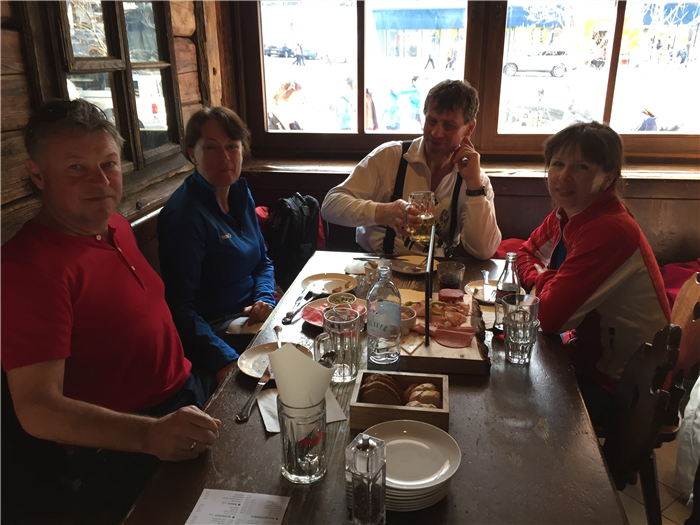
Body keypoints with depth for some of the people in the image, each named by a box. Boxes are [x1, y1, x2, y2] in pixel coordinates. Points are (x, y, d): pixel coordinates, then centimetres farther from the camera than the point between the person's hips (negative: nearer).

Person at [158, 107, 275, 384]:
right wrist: (226, 361, -33)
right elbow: (180, 308, -21)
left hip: (251, 315, 8)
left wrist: (265, 299, -5)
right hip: (217, 328, -8)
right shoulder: (184, 215, -19)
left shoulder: (241, 194, 7)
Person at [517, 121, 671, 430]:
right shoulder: (566, 213, -4)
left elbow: (550, 317, -32)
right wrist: (545, 282, -11)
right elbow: (526, 254, 11)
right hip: (586, 355, 8)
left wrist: (542, 279, -11)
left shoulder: (610, 232, -32)